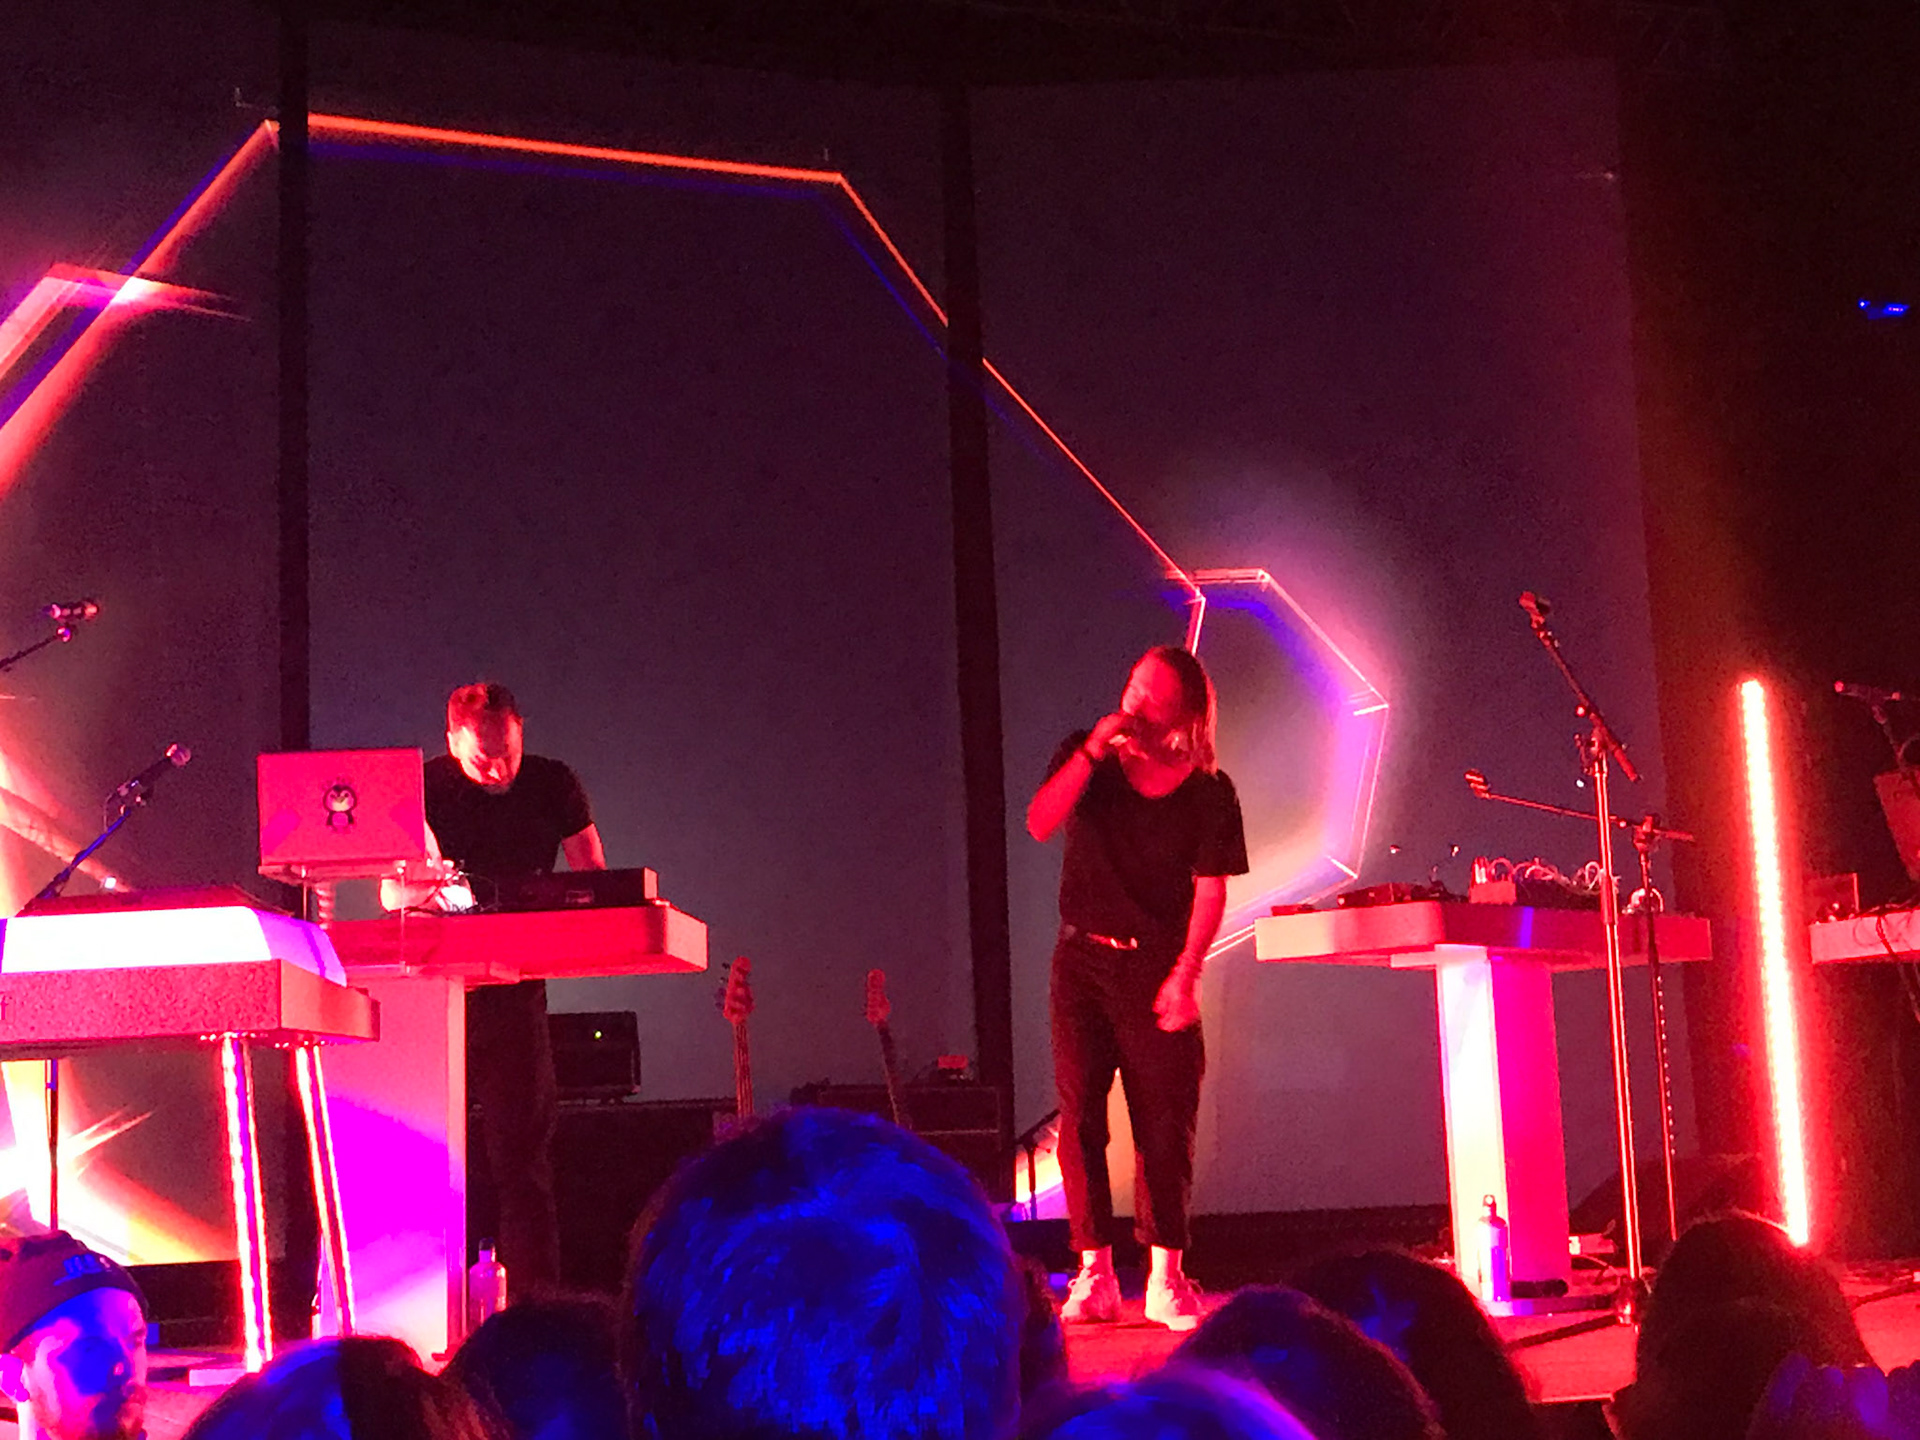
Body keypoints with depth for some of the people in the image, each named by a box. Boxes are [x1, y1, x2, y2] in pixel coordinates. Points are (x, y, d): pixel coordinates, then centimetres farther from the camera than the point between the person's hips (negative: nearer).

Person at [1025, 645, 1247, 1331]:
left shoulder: (1208, 791, 0)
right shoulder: (1085, 756, 6)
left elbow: (1210, 890, -3)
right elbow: (1040, 823, -8)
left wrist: (1184, 974, -13)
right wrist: (1092, 752, -15)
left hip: (1157, 967, -2)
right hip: (1083, 959, 2)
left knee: (1165, 1124, -4)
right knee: (1079, 1115, -3)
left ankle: (1166, 1278, 2)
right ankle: (1094, 1274, 1)